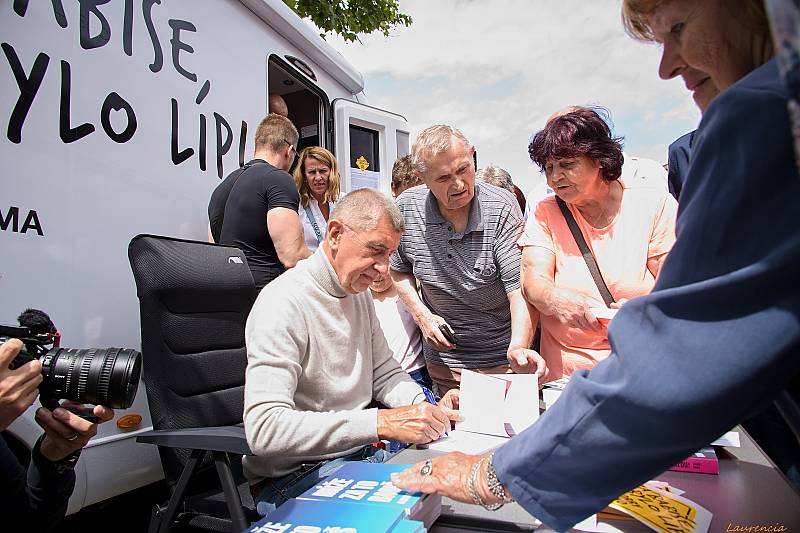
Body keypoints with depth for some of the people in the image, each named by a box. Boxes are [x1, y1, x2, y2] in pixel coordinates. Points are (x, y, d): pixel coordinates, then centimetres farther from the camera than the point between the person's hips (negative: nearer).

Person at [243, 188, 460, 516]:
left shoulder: (358, 292, 8)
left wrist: (427, 408, -8)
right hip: (296, 476, -8)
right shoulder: (283, 304, -20)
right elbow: (264, 427, -28)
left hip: (361, 450, 8)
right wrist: (381, 422, -33)